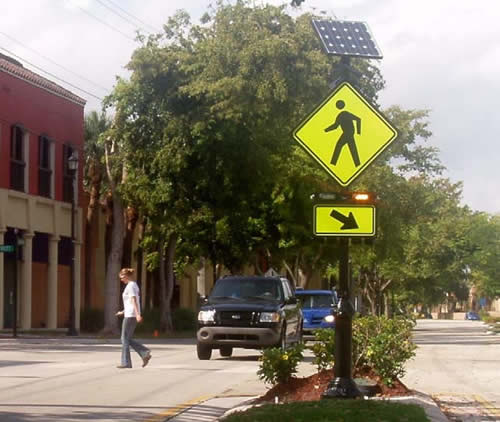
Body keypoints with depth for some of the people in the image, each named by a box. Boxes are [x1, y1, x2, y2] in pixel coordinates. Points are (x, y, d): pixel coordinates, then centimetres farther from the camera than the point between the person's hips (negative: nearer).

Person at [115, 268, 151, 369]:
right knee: (128, 339, 11)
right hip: (131, 315, 10)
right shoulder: (134, 285, 18)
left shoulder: (130, 286, -12)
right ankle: (145, 353, 2)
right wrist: (123, 312, 26)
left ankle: (126, 362, 0)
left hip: (130, 316, -10)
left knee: (125, 339, -3)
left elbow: (134, 301, -21)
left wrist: (137, 314, -28)